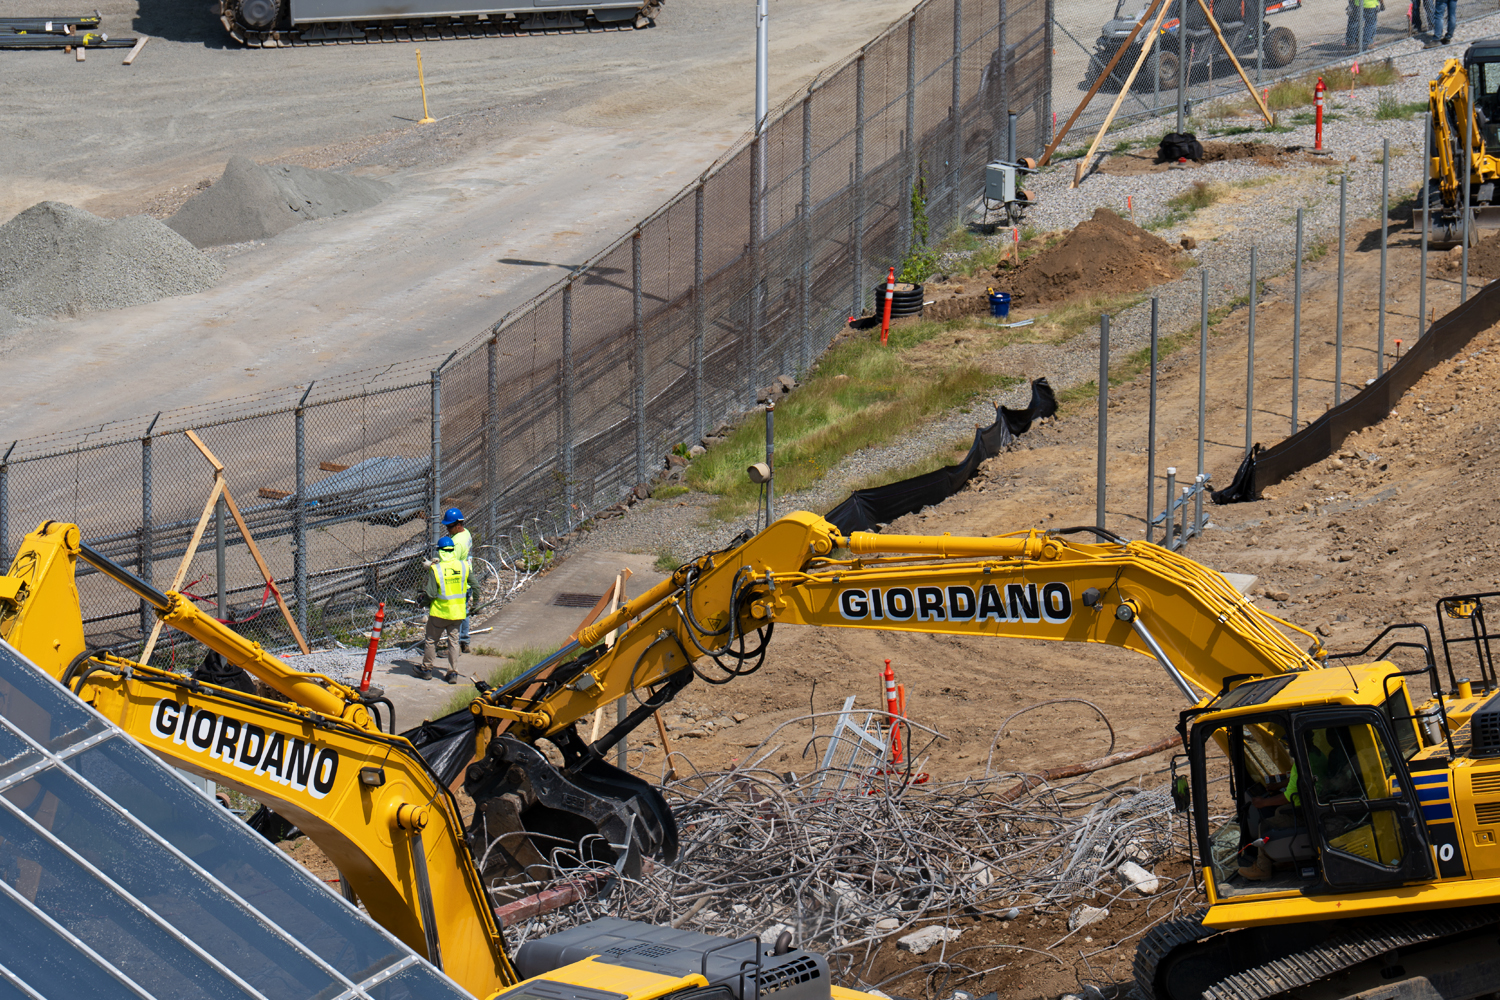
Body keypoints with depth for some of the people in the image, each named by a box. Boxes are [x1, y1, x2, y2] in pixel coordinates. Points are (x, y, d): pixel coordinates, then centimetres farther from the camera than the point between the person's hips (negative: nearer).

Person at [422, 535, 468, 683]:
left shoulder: (436, 569, -18)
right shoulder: (464, 566, -8)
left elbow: (431, 593, -13)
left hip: (439, 611, -3)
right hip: (458, 612, 3)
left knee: (431, 640, 14)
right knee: (454, 641, 12)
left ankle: (427, 669, 22)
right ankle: (453, 672, 9)